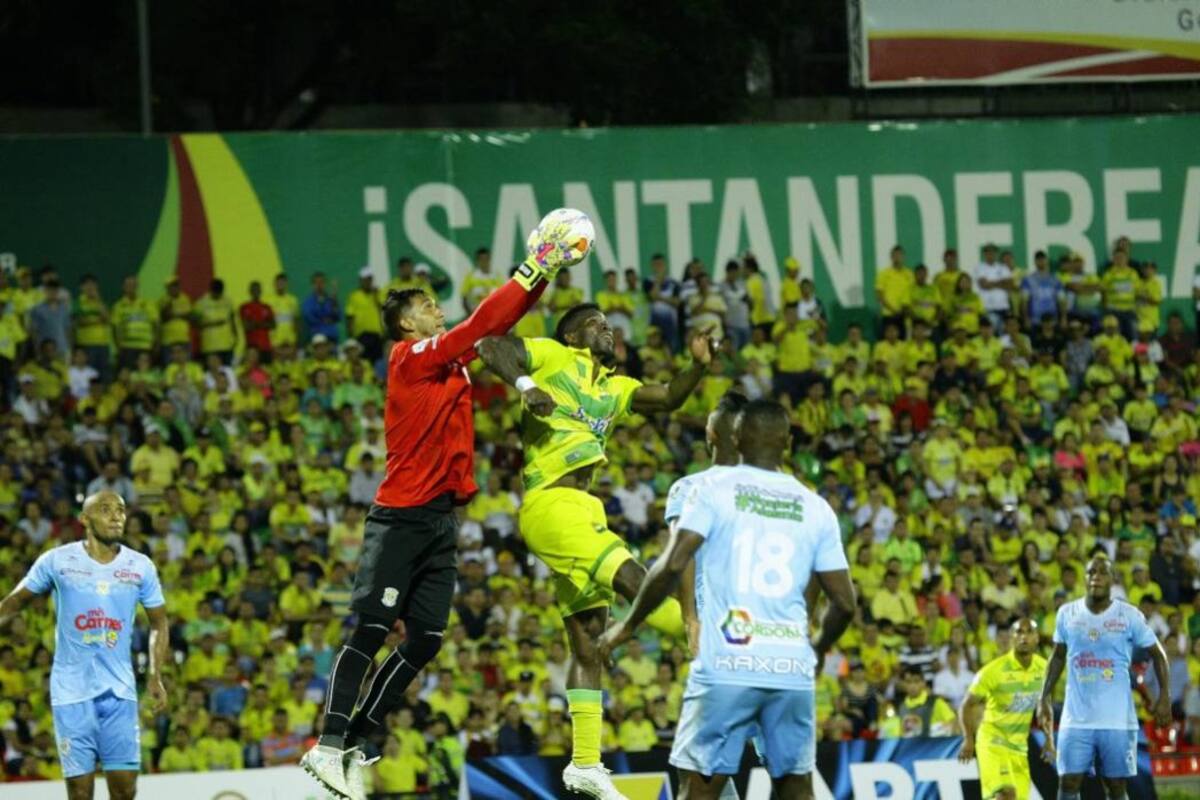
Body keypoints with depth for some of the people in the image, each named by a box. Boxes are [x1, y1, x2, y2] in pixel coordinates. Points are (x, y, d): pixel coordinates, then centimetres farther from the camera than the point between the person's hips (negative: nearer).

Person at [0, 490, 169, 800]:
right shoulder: (57, 561, -1)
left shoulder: (140, 567, 4)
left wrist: (155, 677, 3)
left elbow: (158, 623, 14)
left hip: (120, 690, 2)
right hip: (72, 690, -2)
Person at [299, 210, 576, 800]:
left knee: (426, 640, 3)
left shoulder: (449, 363, 16)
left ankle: (355, 741, 9)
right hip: (402, 517, -8)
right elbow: (482, 323, -15)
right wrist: (534, 269, -11)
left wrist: (540, 275, 6)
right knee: (372, 630, -12)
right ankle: (329, 745, -15)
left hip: (441, 519, 8)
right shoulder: (411, 356, -6)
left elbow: (499, 324, 19)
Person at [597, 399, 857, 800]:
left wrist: (628, 625, 6)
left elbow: (672, 565, -8)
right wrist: (819, 649, 29)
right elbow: (844, 602, 9)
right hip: (793, 670, 3)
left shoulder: (714, 486, 1)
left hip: (726, 666, -3)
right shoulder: (816, 508, 10)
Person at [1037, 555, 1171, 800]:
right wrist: (1045, 698, 11)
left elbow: (1158, 654, 5)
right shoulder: (1067, 614, 4)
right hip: (1076, 720, 2)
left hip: (1117, 721, -2)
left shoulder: (1129, 616, -3)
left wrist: (1164, 697, -4)